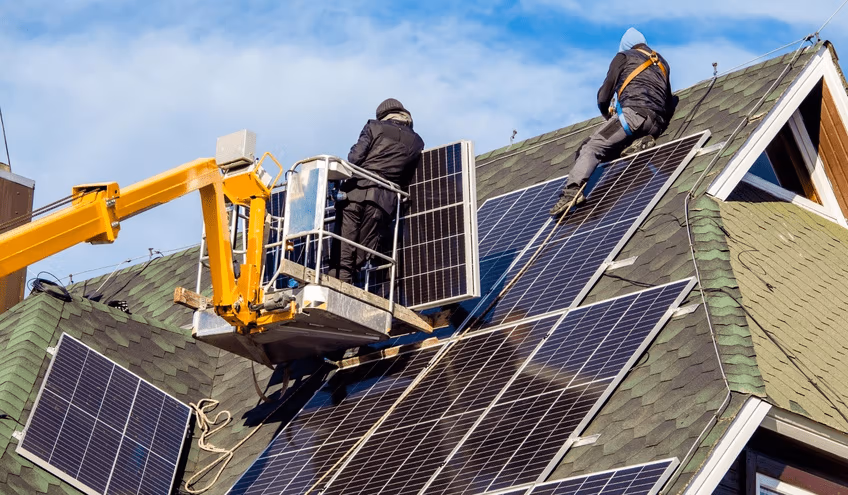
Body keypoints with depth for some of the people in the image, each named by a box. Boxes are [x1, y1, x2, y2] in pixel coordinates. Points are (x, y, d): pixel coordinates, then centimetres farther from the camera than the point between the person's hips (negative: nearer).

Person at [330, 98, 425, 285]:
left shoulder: (374, 127, 10)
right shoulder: (416, 142, 17)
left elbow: (355, 157, 1)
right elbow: (406, 178, 16)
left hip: (355, 191, -1)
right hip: (383, 199, 1)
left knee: (343, 249, -2)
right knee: (365, 251, 2)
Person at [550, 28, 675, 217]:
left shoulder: (623, 57, 18)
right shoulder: (662, 63, 33)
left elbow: (603, 97, 15)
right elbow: (669, 104, 35)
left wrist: (607, 114, 33)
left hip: (634, 113, -6)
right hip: (656, 124, 6)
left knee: (592, 147, -13)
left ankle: (573, 190, -33)